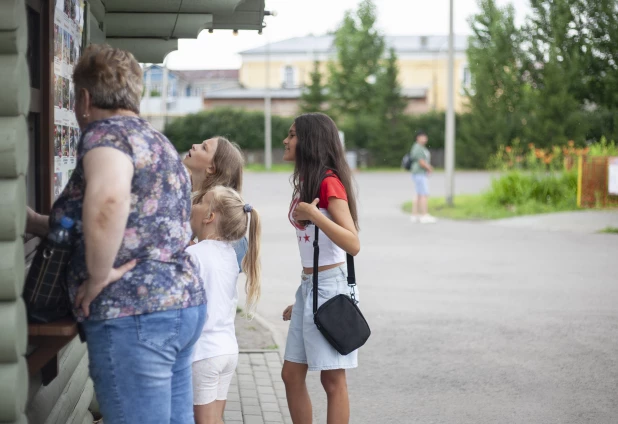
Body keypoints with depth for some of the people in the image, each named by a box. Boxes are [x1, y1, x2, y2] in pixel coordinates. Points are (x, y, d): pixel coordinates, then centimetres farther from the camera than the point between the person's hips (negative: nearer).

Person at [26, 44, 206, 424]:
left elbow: (108, 201, -31)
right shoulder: (157, 141, 22)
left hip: (134, 314, -10)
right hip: (184, 302, 10)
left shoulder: (106, 134, -8)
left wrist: (98, 276, -20)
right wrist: (36, 222, 37)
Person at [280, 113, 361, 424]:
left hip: (330, 287, -9)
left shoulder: (329, 182, -14)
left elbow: (353, 244, -24)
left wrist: (314, 214, -31)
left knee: (332, 380, -2)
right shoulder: (306, 182, 13)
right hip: (308, 286, 9)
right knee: (291, 375, 11)